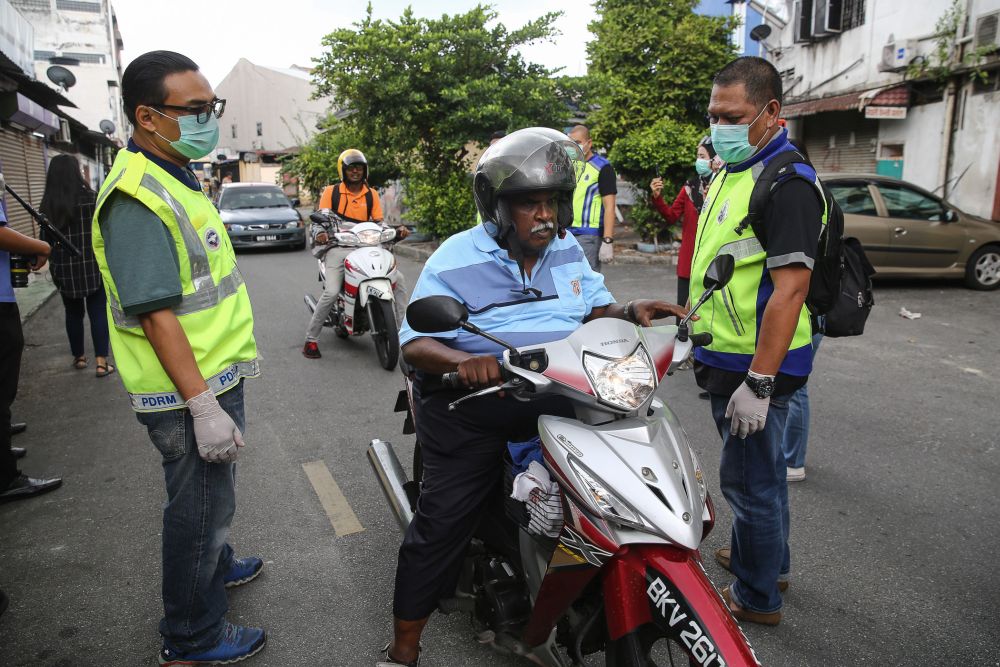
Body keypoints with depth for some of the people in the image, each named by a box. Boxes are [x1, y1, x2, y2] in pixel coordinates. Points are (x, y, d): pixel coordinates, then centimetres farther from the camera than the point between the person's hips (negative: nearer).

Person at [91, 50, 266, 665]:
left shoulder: (176, 179, 12)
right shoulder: (137, 198, -22)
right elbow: (156, 313, -26)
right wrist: (203, 407, -27)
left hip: (215, 378, 10)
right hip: (190, 392, -10)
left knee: (210, 497, 28)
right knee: (200, 509, 6)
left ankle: (217, 565, 51)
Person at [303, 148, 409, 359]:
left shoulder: (372, 195, 14)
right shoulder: (331, 192, 5)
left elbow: (378, 224, 13)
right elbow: (319, 220, 1)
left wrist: (397, 231, -7)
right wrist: (319, 234, -23)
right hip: (337, 248, -3)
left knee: (399, 279, -11)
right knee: (332, 292, -25)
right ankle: (311, 339, -10)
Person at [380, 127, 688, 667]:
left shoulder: (568, 251, 10)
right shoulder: (456, 260, -7)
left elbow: (594, 310, 14)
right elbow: (414, 342, -13)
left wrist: (630, 312, -8)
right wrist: (463, 361, -33)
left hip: (558, 399, 5)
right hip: (474, 407, -4)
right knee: (441, 521, -7)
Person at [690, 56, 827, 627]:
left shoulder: (788, 183, -19)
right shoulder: (732, 172, 13)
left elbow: (790, 288, -26)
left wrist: (758, 383, -27)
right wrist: (700, 336, 22)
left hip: (756, 367, -10)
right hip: (728, 359, 10)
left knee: (749, 479, 3)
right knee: (761, 468, 23)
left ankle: (756, 597, 22)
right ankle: (769, 561, 42)